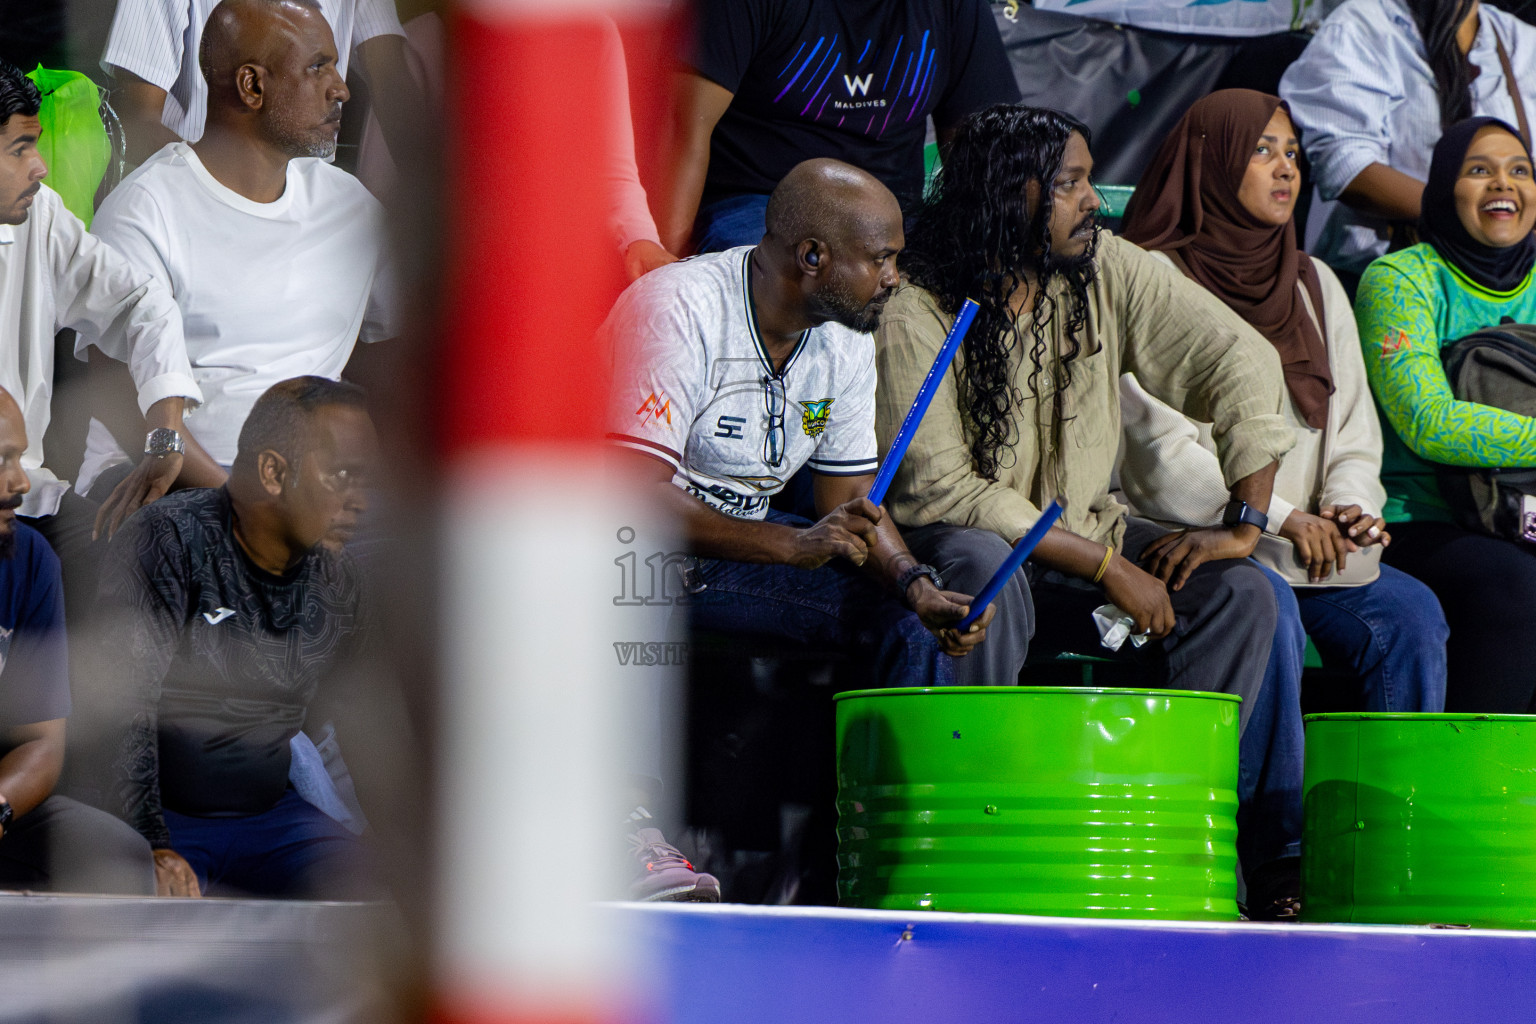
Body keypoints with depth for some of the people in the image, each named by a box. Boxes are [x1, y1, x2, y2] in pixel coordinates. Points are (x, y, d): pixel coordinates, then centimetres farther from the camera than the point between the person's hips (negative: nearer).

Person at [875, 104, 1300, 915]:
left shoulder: (1106, 271, -4)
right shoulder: (917, 314, -18)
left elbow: (1243, 363, -3)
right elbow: (941, 489, -23)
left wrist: (1245, 525, -13)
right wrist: (1105, 566, -25)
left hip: (1083, 529, 5)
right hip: (962, 539, -5)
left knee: (1239, 594, -16)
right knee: (987, 570, -39)